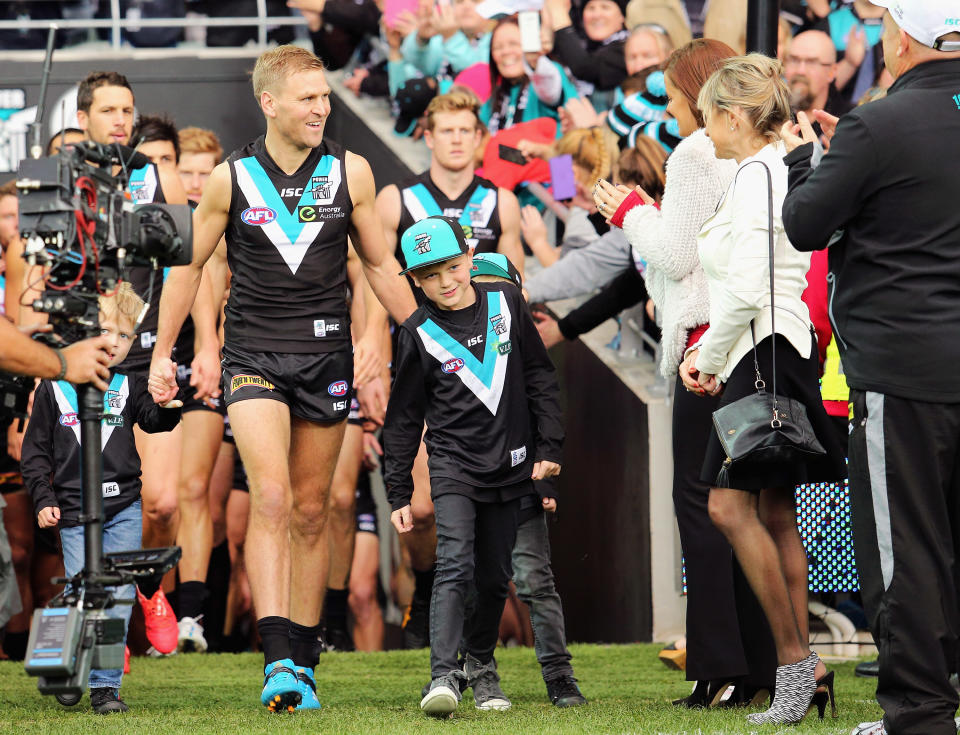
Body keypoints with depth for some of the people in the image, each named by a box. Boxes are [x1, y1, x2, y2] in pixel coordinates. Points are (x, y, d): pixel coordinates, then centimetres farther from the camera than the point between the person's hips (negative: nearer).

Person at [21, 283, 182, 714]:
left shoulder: (130, 385, 9)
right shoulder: (54, 387, 4)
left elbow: (153, 420, -6)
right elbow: (35, 448, 7)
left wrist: (168, 408, -28)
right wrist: (43, 500, 0)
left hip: (124, 506, 2)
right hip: (74, 510, -2)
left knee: (120, 594, -2)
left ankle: (104, 685, 4)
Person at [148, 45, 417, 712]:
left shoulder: (351, 172, 2)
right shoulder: (230, 179, -2)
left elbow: (381, 264, 13)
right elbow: (191, 265, 9)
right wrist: (163, 353, 8)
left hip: (327, 355, 2)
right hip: (254, 354, -2)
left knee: (311, 512, 7)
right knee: (271, 498, -18)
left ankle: (303, 662, 16)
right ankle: (278, 660, -23)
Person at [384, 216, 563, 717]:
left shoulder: (505, 303, 3)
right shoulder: (418, 335, -3)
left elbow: (540, 378, 10)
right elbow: (403, 418, 3)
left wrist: (548, 447, 5)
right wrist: (398, 493, 1)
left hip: (509, 464, 3)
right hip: (453, 463, -3)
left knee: (495, 577, 8)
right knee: (454, 564, -20)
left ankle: (480, 664, 28)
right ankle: (443, 677, -28)